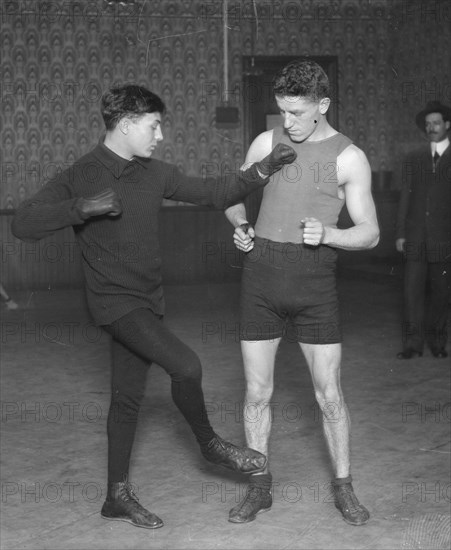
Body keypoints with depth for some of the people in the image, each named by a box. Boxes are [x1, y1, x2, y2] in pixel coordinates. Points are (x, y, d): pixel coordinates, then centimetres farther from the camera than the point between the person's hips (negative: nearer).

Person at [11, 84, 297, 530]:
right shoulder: (82, 176, -12)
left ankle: (118, 496, 23)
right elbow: (23, 224, -18)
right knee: (185, 365, -19)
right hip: (115, 302, -7)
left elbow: (213, 193, 10)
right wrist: (85, 207, -28)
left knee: (128, 397, 12)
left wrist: (261, 172, -4)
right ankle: (208, 443, 7)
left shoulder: (154, 174, 5)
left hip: (148, 301, 7)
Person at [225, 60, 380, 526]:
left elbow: (369, 233, -3)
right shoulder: (266, 143, 4)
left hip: (314, 282, -2)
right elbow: (234, 196, 16)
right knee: (257, 392, 6)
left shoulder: (349, 158, -3)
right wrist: (240, 226, -6)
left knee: (329, 394, 3)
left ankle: (343, 488, 20)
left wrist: (327, 234, -23)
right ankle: (259, 488, 20)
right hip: (261, 278, 2)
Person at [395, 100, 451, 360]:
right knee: (412, 291, -3)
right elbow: (405, 197, 11)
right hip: (415, 239, 2)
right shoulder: (413, 160, 12)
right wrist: (401, 233, 5)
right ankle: (413, 343, 3)